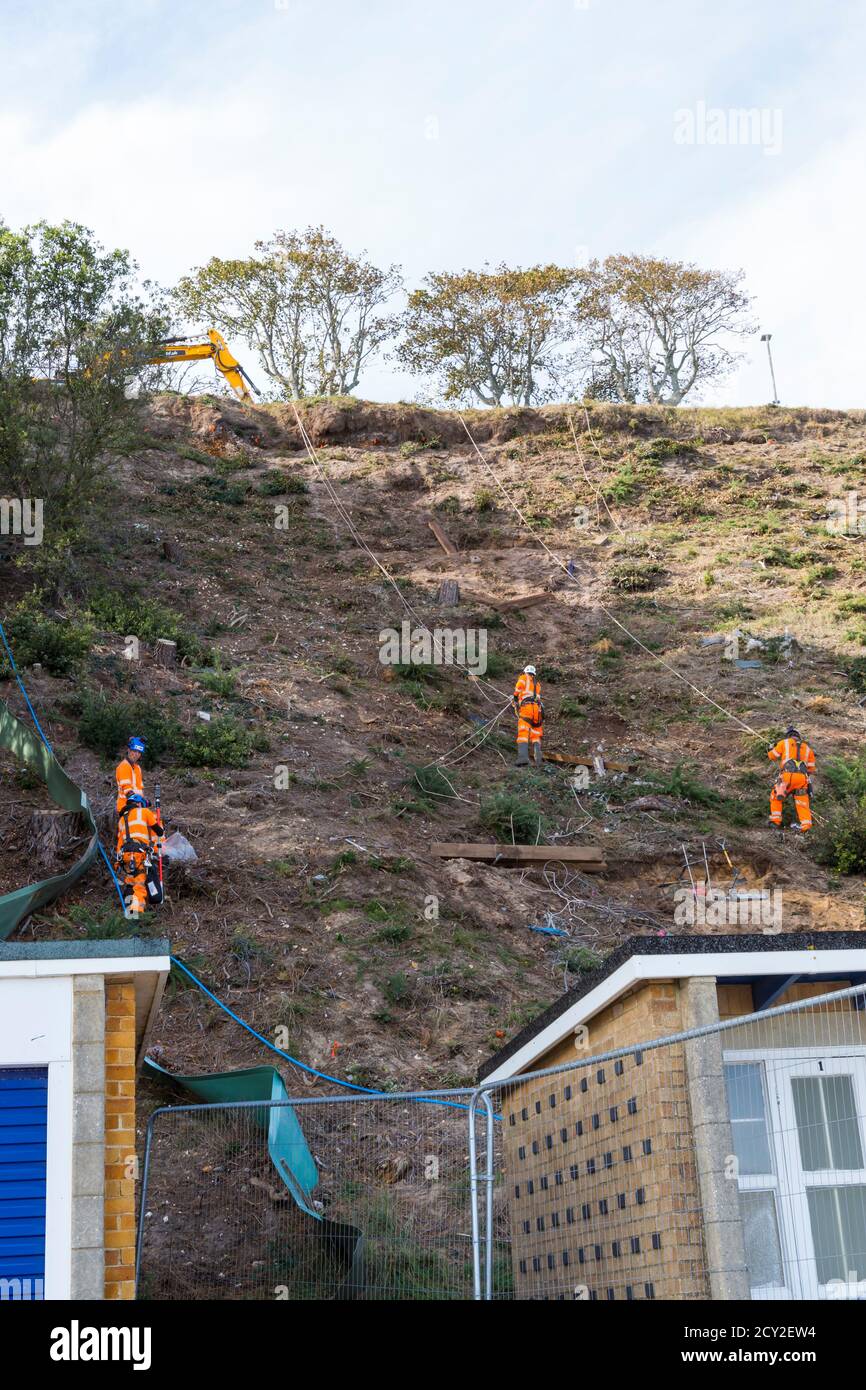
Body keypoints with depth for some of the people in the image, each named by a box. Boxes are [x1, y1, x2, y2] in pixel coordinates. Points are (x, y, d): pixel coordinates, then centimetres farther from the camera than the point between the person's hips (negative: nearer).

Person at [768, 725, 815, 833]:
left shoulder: (784, 743, 15)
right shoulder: (807, 748, 25)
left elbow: (772, 756, 20)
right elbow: (811, 768, 26)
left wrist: (770, 749, 41)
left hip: (788, 775, -3)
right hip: (802, 777, 3)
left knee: (776, 796, 16)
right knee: (802, 802, 9)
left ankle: (775, 820, 9)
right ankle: (806, 825, -7)